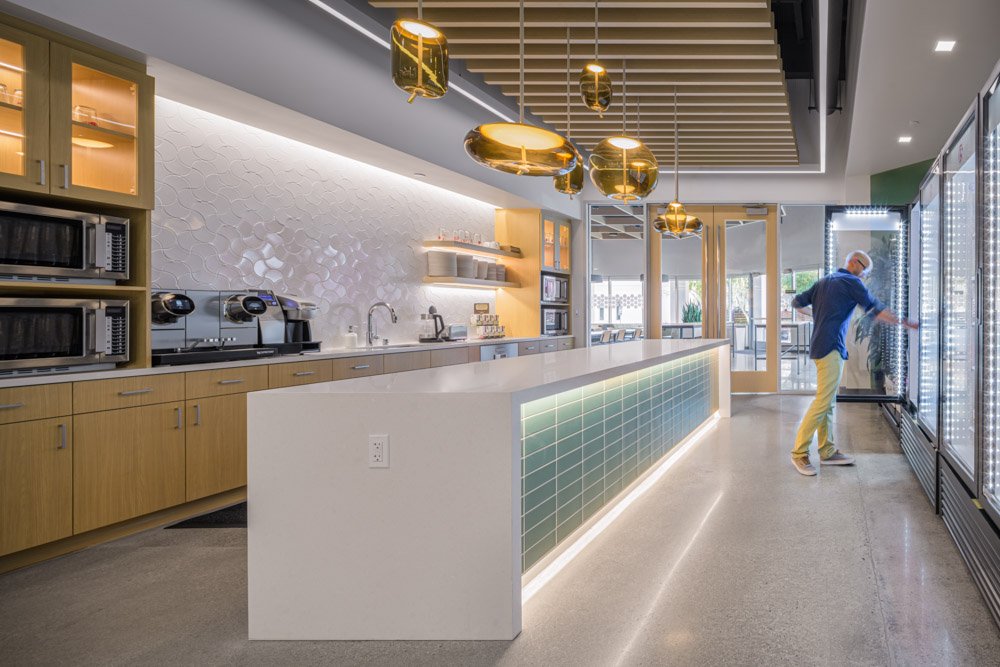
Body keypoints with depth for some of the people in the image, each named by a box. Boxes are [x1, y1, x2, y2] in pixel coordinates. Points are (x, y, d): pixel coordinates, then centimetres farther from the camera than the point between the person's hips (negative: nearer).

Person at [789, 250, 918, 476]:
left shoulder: (823, 281, 19)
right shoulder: (851, 282, -4)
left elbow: (797, 302, 22)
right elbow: (877, 310, -9)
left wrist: (813, 313, 40)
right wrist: (903, 322, -2)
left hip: (820, 347, 9)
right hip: (831, 348, -9)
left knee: (828, 401, 10)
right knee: (823, 401, -11)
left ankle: (827, 451, 13)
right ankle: (799, 452, -10)